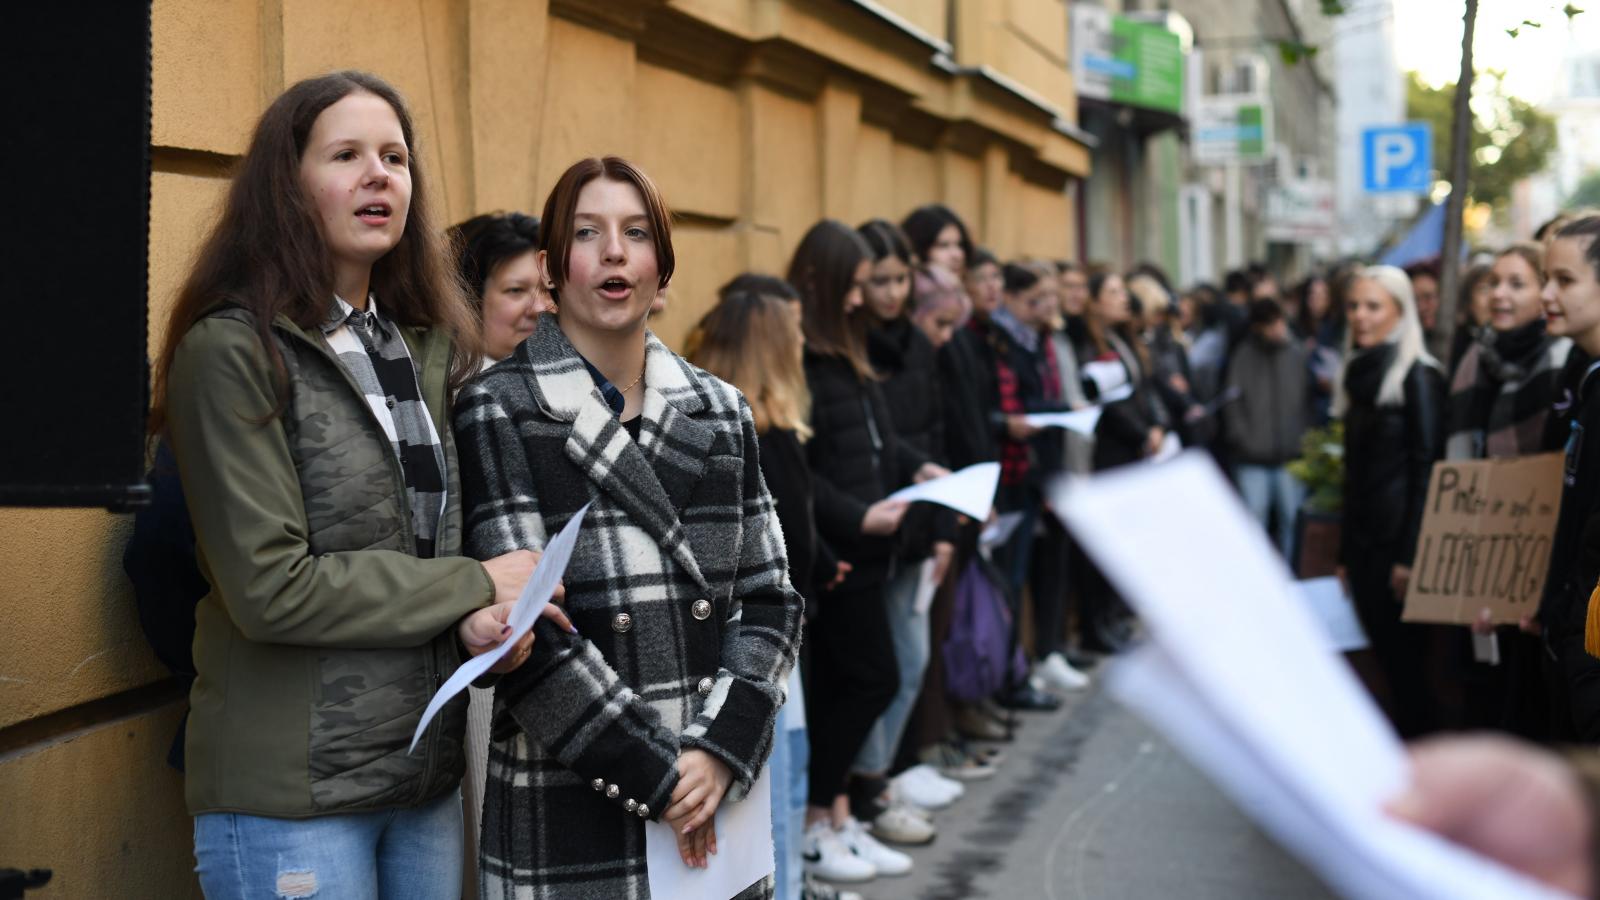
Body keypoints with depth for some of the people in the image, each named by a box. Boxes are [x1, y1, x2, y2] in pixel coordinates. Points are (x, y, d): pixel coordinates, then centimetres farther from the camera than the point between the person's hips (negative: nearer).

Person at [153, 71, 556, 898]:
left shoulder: (432, 347, 10)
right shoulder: (233, 351, -11)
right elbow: (271, 588, -17)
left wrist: (489, 616, -9)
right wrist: (473, 589, -13)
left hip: (429, 775, 6)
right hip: (291, 794, -6)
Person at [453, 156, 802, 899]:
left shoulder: (721, 413, 9)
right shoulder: (496, 414, -5)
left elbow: (769, 600, 7)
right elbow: (524, 629, -11)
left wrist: (721, 750, -8)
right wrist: (656, 776, -12)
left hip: (717, 798, 4)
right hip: (566, 815, -4)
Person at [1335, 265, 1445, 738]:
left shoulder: (1418, 376, -7)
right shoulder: (1359, 374, 14)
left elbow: (1427, 469, -12)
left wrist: (1411, 555, -17)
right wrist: (1345, 553, 14)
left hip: (1398, 543, -7)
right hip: (1362, 541, 7)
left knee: (1405, 663, -2)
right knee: (1388, 661, 9)